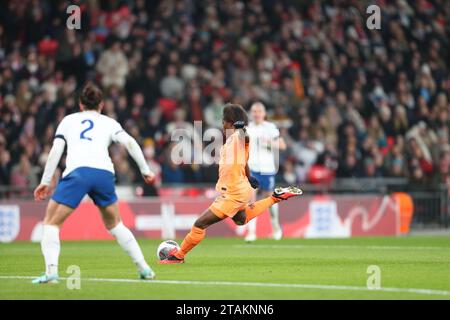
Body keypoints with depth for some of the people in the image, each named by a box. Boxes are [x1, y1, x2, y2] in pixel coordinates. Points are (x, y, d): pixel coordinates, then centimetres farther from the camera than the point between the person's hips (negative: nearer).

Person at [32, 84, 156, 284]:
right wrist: (145, 170, 12)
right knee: (114, 224, 24)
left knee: (51, 223, 8)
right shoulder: (109, 123, 25)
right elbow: (129, 142, 9)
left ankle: (51, 272, -13)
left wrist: (45, 181, 13)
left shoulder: (68, 120, 24)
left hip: (76, 172, -2)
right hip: (104, 173, 2)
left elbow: (56, 151, 13)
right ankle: (144, 269, 20)